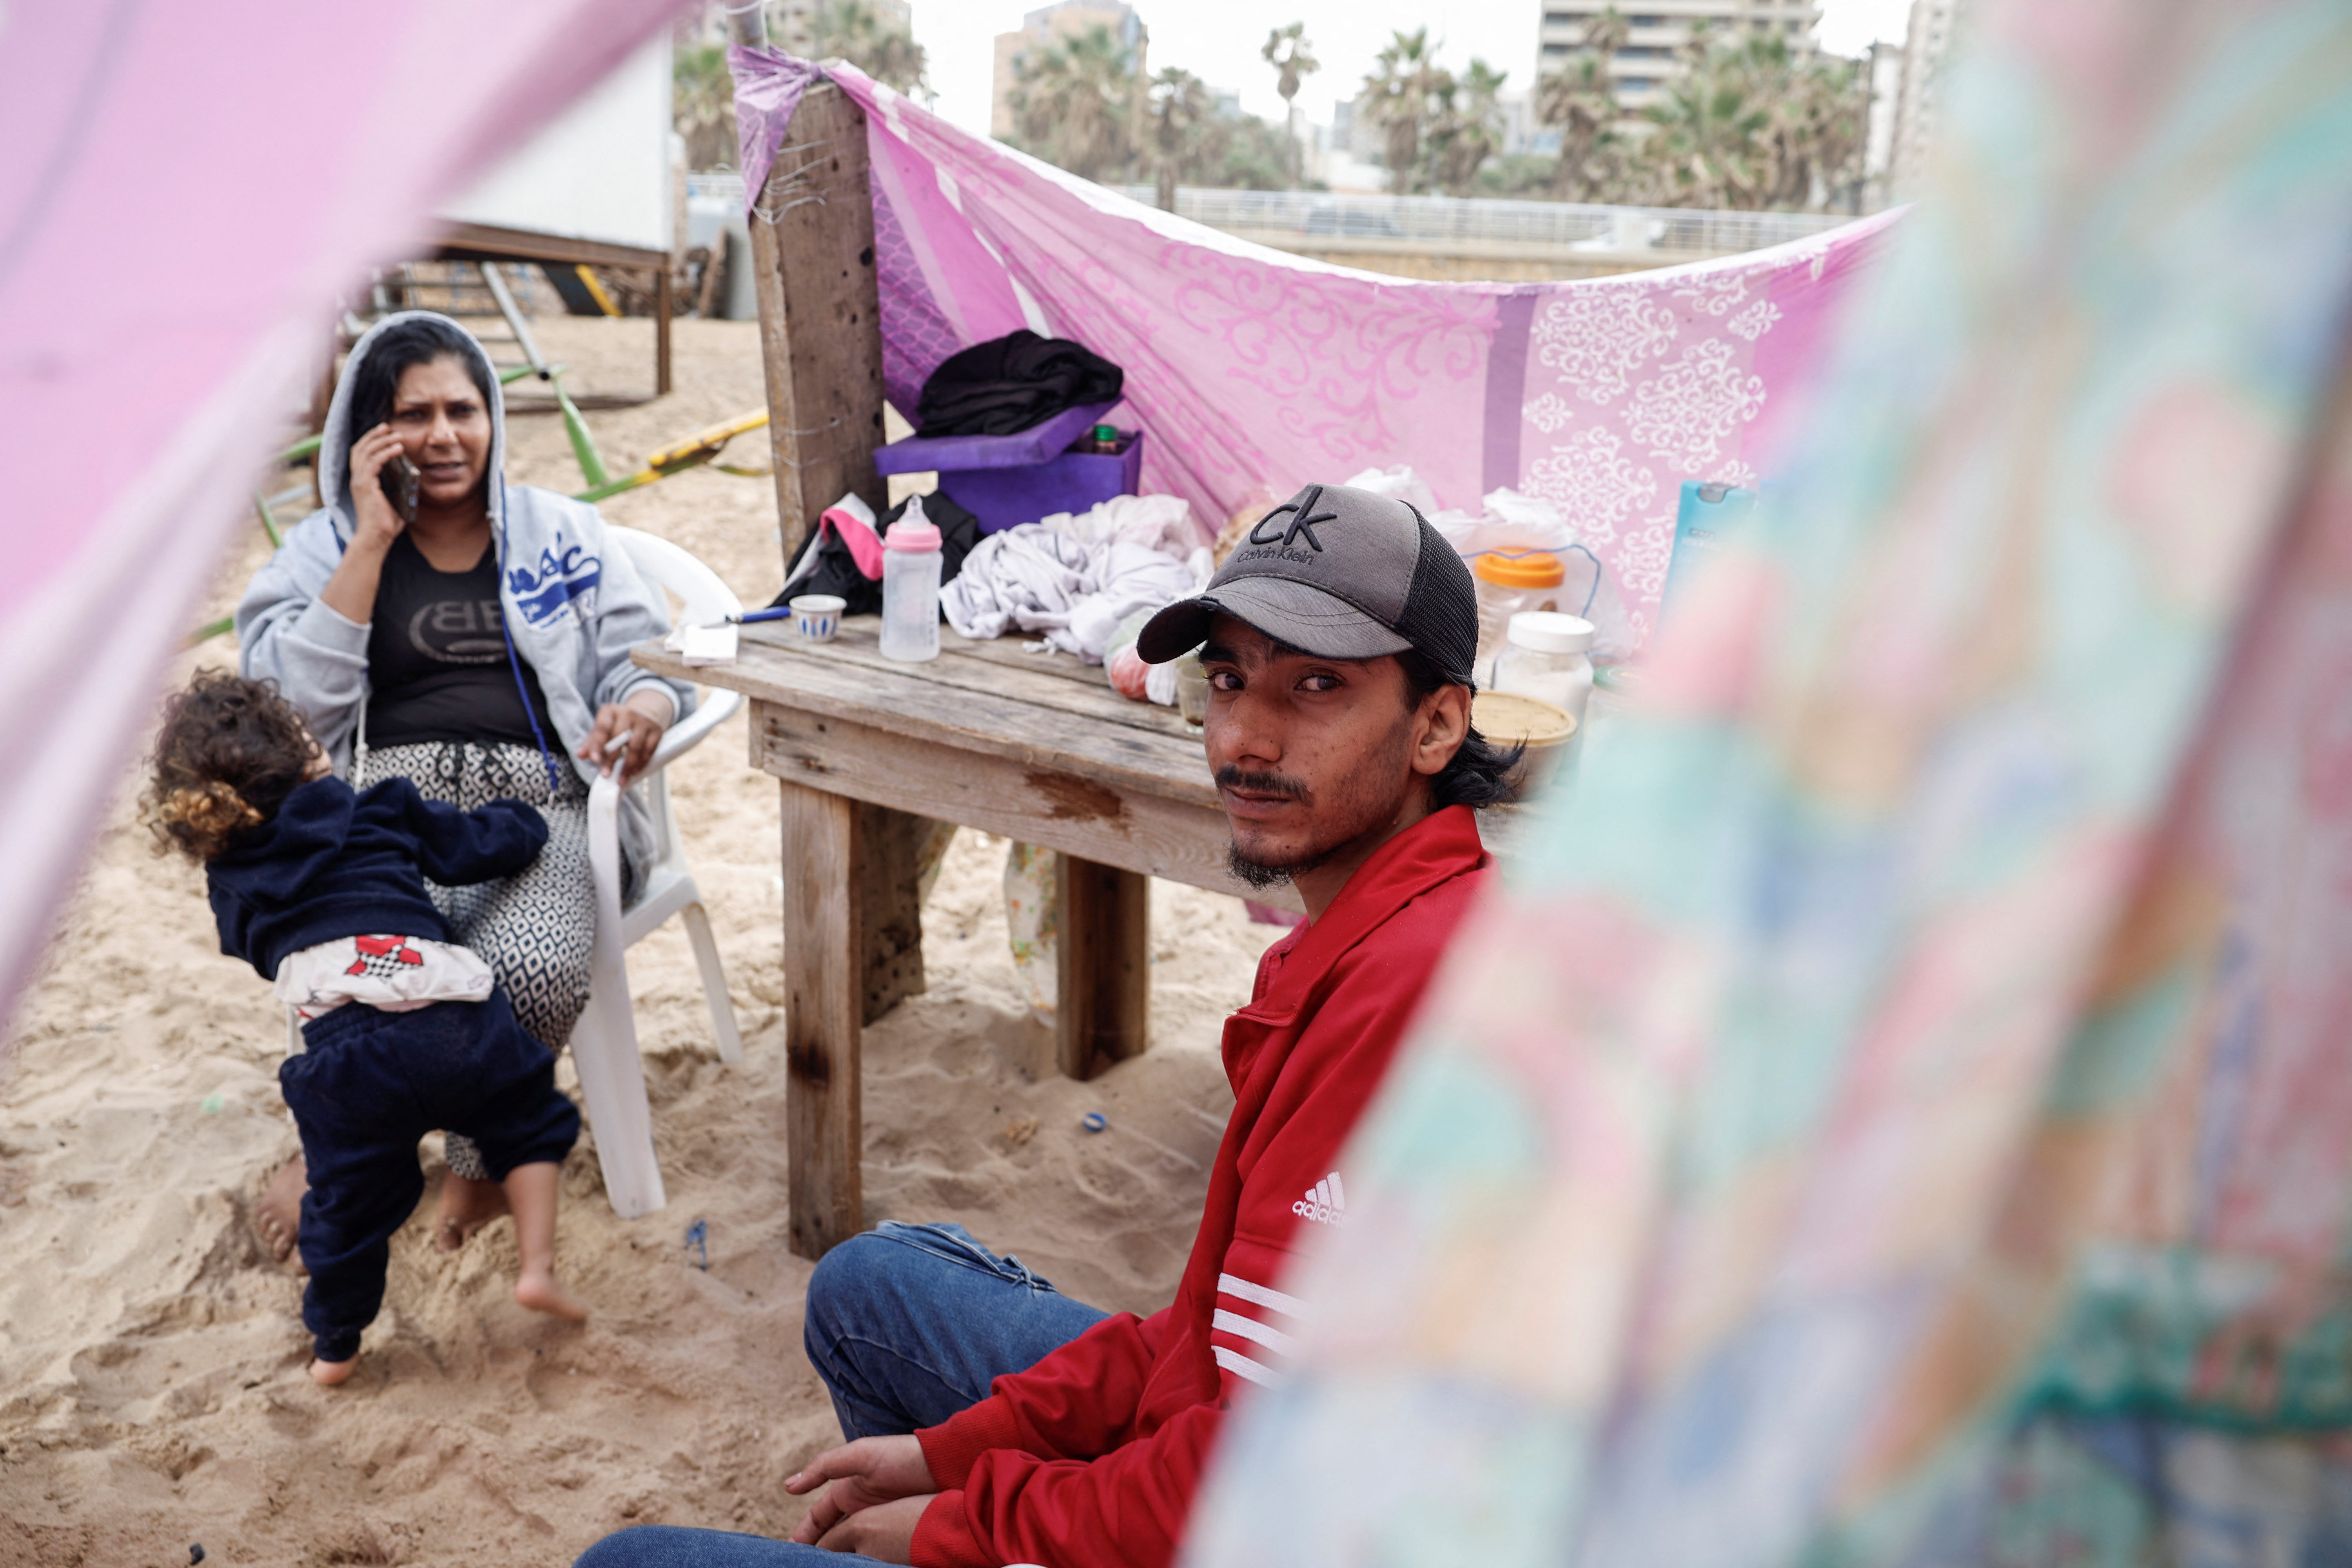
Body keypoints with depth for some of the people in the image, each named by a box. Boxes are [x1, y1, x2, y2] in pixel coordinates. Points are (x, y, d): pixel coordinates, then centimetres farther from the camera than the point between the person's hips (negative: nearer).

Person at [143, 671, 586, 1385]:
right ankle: (538, 1268, 14)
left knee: (347, 1199, 19)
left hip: (342, 1057, 2)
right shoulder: (377, 811, 15)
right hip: (451, 1025, -2)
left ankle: (335, 1348, 36)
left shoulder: (230, 884, 21)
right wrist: (519, 820, 40)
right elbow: (482, 844, 19)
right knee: (528, 1124, 22)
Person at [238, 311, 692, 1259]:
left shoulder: (560, 532, 19)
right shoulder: (326, 547, 16)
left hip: (536, 802, 0)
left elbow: (642, 662, 12)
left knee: (533, 968, -34)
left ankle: (484, 1155, -1)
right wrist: (373, 540, -1)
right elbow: (297, 700, 0)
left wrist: (646, 705, -14)